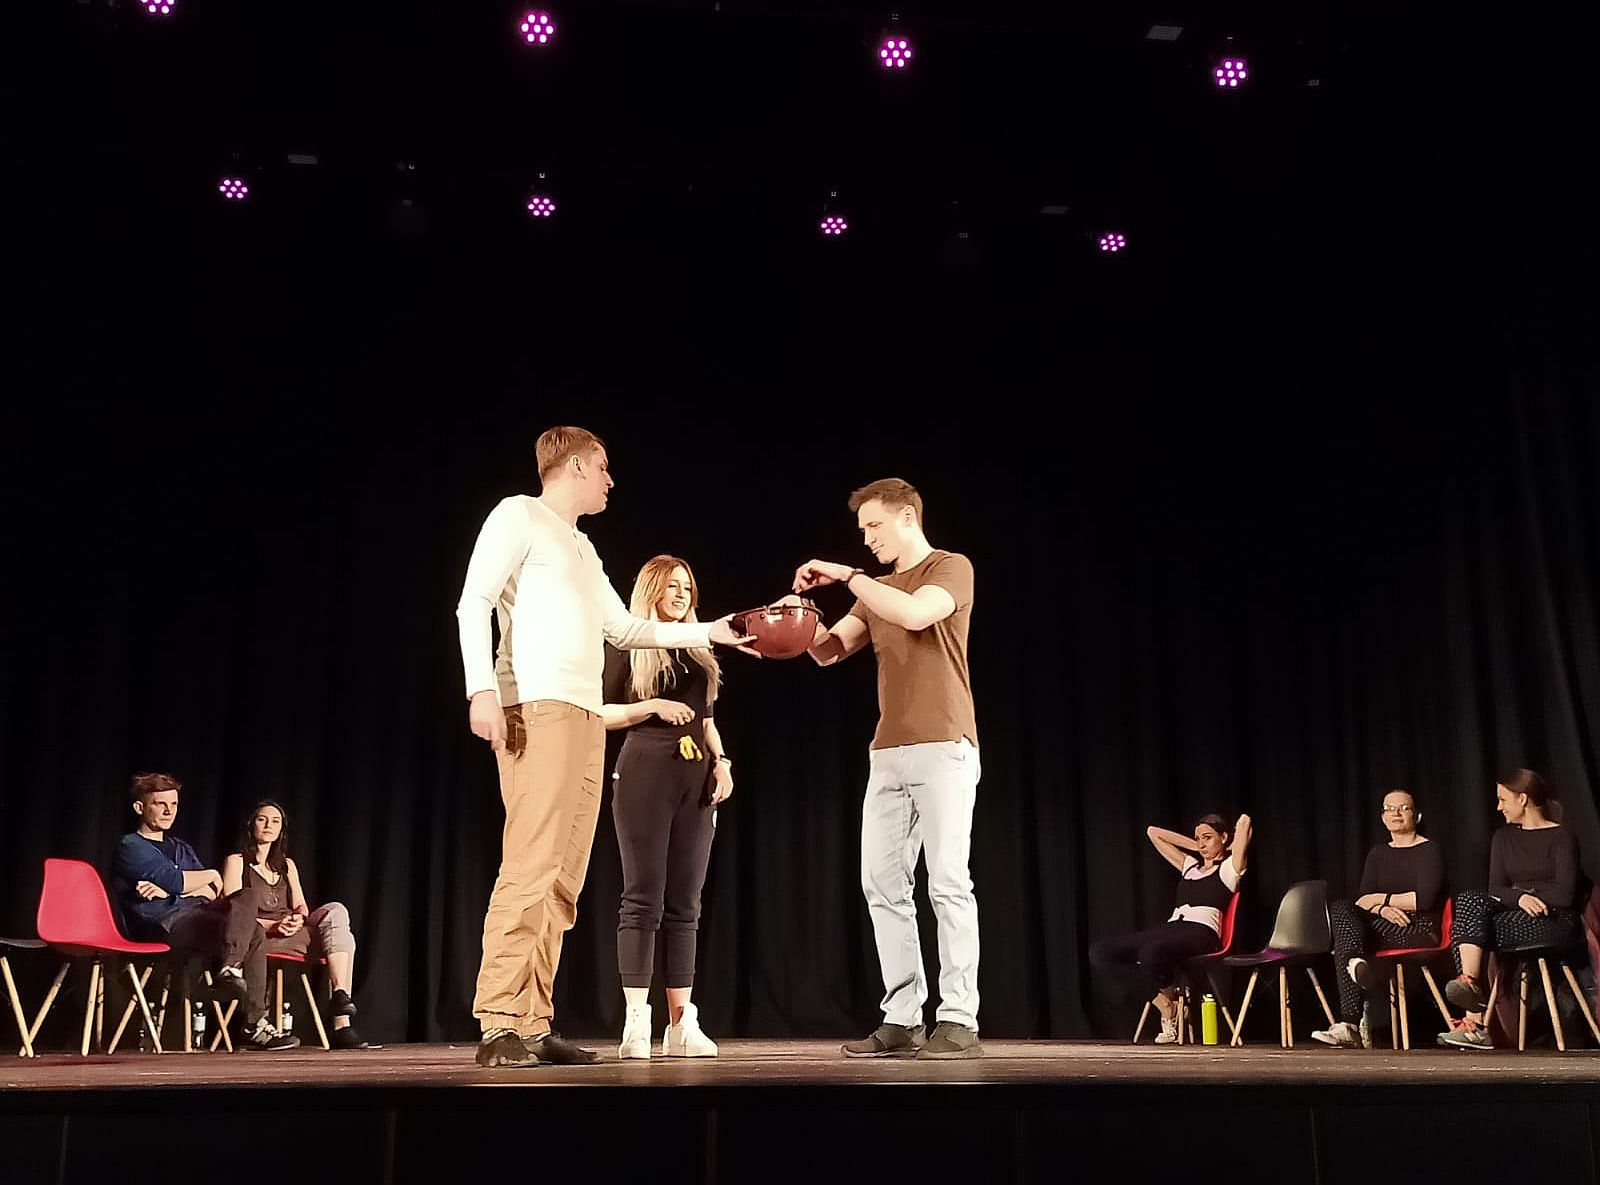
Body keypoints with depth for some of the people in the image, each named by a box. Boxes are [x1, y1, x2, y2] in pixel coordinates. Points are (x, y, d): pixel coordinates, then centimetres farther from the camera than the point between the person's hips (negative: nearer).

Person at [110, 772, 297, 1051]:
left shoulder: (181, 848, 29)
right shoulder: (130, 846, 5)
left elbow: (212, 893, 12)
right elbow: (174, 881, -11)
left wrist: (169, 890, -6)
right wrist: (212, 876, 8)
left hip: (194, 918, 8)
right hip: (162, 925, -8)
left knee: (254, 934, -17)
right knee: (247, 901, -25)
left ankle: (254, 1027, -18)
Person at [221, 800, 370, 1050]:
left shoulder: (287, 865, 27)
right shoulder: (236, 862, 11)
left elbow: (301, 906, 14)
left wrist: (298, 919, -12)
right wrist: (272, 925, -18)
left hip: (291, 933, 5)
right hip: (257, 937, -5)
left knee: (336, 911, -28)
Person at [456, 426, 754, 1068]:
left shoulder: (582, 547, 27)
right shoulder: (520, 515, 4)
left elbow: (624, 628, 33)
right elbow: (473, 601, -7)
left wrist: (708, 632, 32)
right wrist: (482, 688, -19)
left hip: (584, 717, 9)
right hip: (536, 709, -9)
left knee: (563, 877, 3)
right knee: (530, 867, -16)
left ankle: (534, 1027, 5)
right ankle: (500, 1028, -16)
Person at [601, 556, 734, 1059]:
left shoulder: (697, 650, 19)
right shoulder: (627, 645, 3)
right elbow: (598, 713, -1)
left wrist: (721, 761, 8)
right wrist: (652, 706, -14)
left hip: (696, 778, 5)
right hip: (644, 774, -5)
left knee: (684, 904, 3)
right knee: (643, 899, -8)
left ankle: (681, 1023, 4)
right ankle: (636, 1022, -6)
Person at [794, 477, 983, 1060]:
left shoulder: (952, 568, 0)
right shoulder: (878, 590, 23)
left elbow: (915, 614, -20)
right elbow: (829, 650, 15)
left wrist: (846, 574, -14)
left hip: (943, 748, -7)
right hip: (887, 754, 8)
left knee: (948, 883, -9)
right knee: (882, 885, 2)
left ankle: (959, 1022, -7)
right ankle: (901, 1019, 6)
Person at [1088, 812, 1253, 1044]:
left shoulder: (1229, 867, 13)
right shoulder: (1190, 866, 30)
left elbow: (1244, 821, 0)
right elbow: (1153, 832, 38)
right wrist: (1195, 846, 35)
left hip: (1201, 931, -7)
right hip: (1169, 927, 7)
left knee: (1151, 953, -40)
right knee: (1099, 952, -12)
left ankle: (1170, 995, -4)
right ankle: (1163, 1003, -9)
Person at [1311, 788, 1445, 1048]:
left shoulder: (1429, 851, 3)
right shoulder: (1378, 854, 21)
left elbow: (1425, 899, -12)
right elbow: (1364, 900, 8)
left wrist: (1382, 899, -5)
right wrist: (1383, 909, -14)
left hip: (1419, 931, -6)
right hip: (1382, 928, 6)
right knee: (1341, 909, -29)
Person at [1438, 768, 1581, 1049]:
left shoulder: (1562, 836, 1)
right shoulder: (1503, 837, 18)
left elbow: (1565, 894, -9)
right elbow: (1496, 889, 6)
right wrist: (1520, 898, -15)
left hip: (1556, 922, -5)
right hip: (1512, 916, 6)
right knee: (1467, 901, -28)